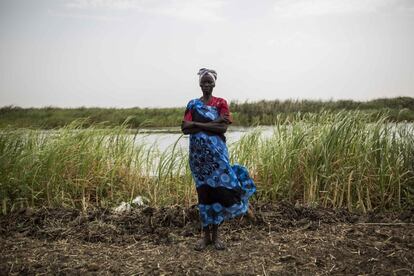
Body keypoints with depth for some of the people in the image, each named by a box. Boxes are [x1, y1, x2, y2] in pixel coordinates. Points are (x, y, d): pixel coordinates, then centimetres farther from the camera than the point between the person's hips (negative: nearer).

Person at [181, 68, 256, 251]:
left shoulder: (221, 103, 5)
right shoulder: (192, 104, 9)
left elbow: (223, 128, -10)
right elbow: (185, 128, -5)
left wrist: (198, 125, -11)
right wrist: (213, 123, -11)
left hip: (217, 152, -1)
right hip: (198, 153, 1)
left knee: (219, 190, -4)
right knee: (203, 191, 3)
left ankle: (215, 234, 9)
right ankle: (206, 235, 11)